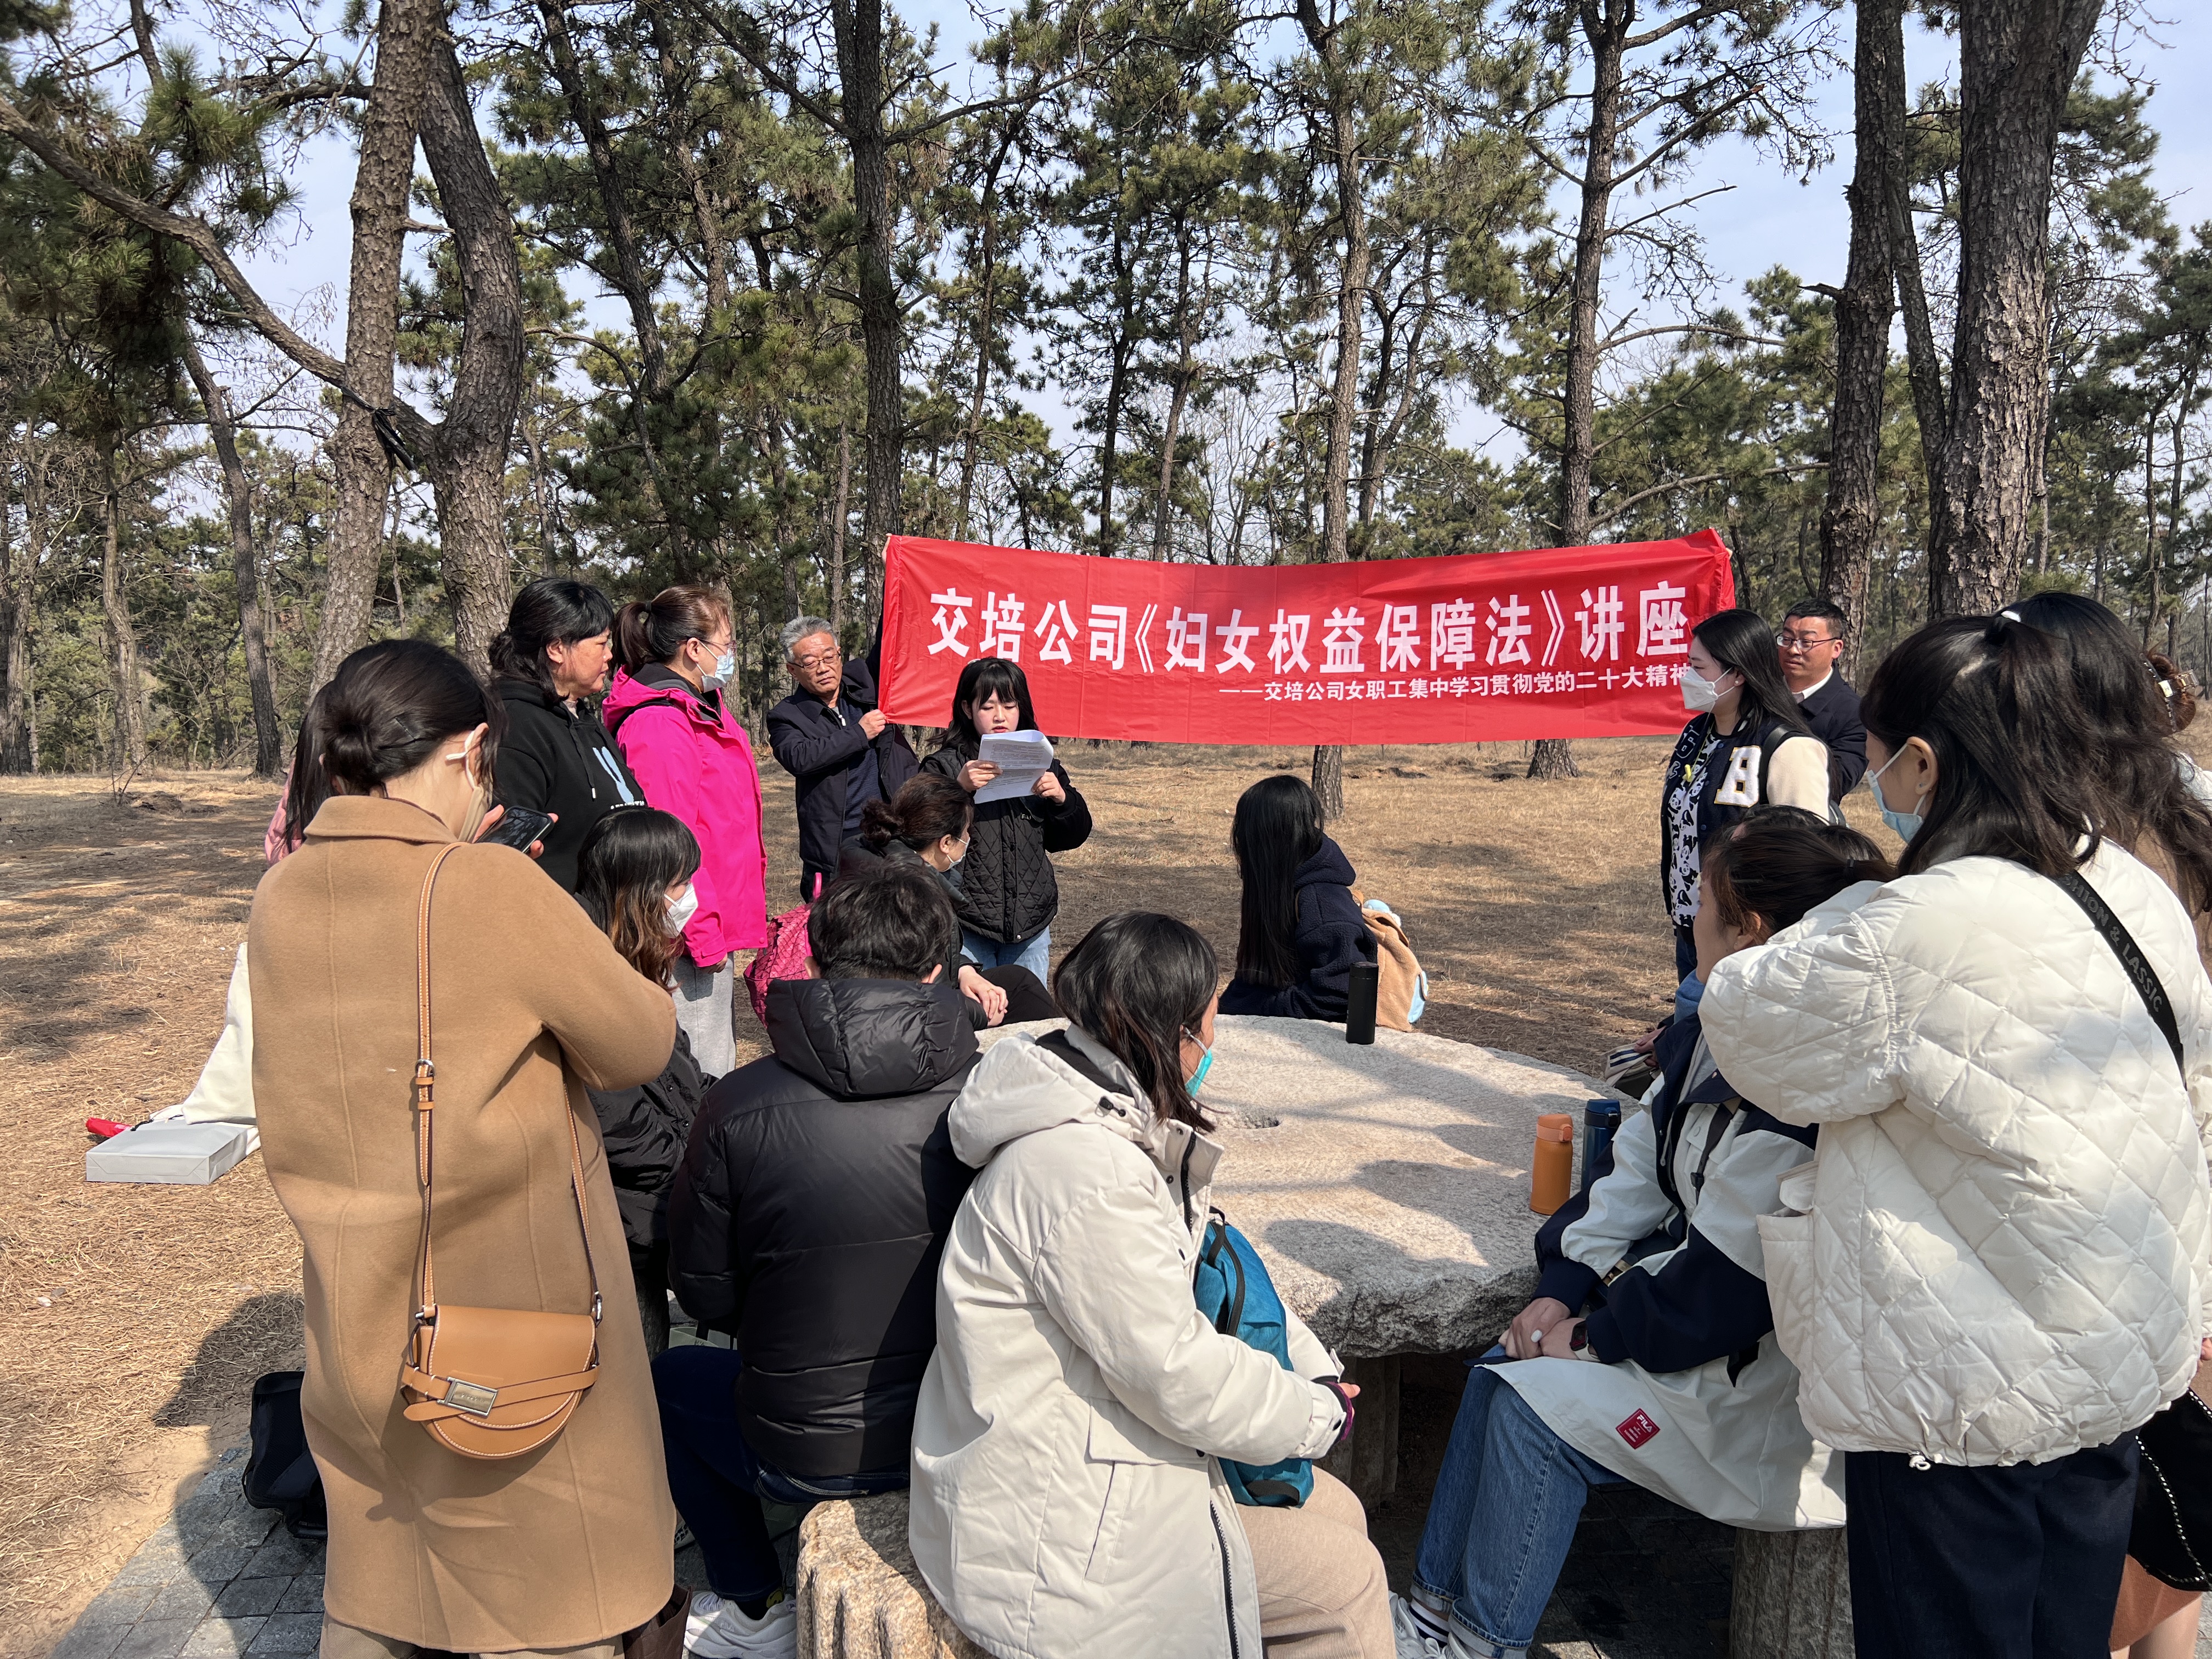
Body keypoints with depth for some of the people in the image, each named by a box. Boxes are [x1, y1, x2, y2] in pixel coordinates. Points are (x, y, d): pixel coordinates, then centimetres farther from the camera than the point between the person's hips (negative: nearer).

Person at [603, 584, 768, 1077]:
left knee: (718, 1061, 19)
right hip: (695, 928, -11)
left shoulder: (705, 709, 14)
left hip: (720, 918, 11)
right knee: (704, 1072, -4)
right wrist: (703, 932, -21)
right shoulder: (658, 725, -19)